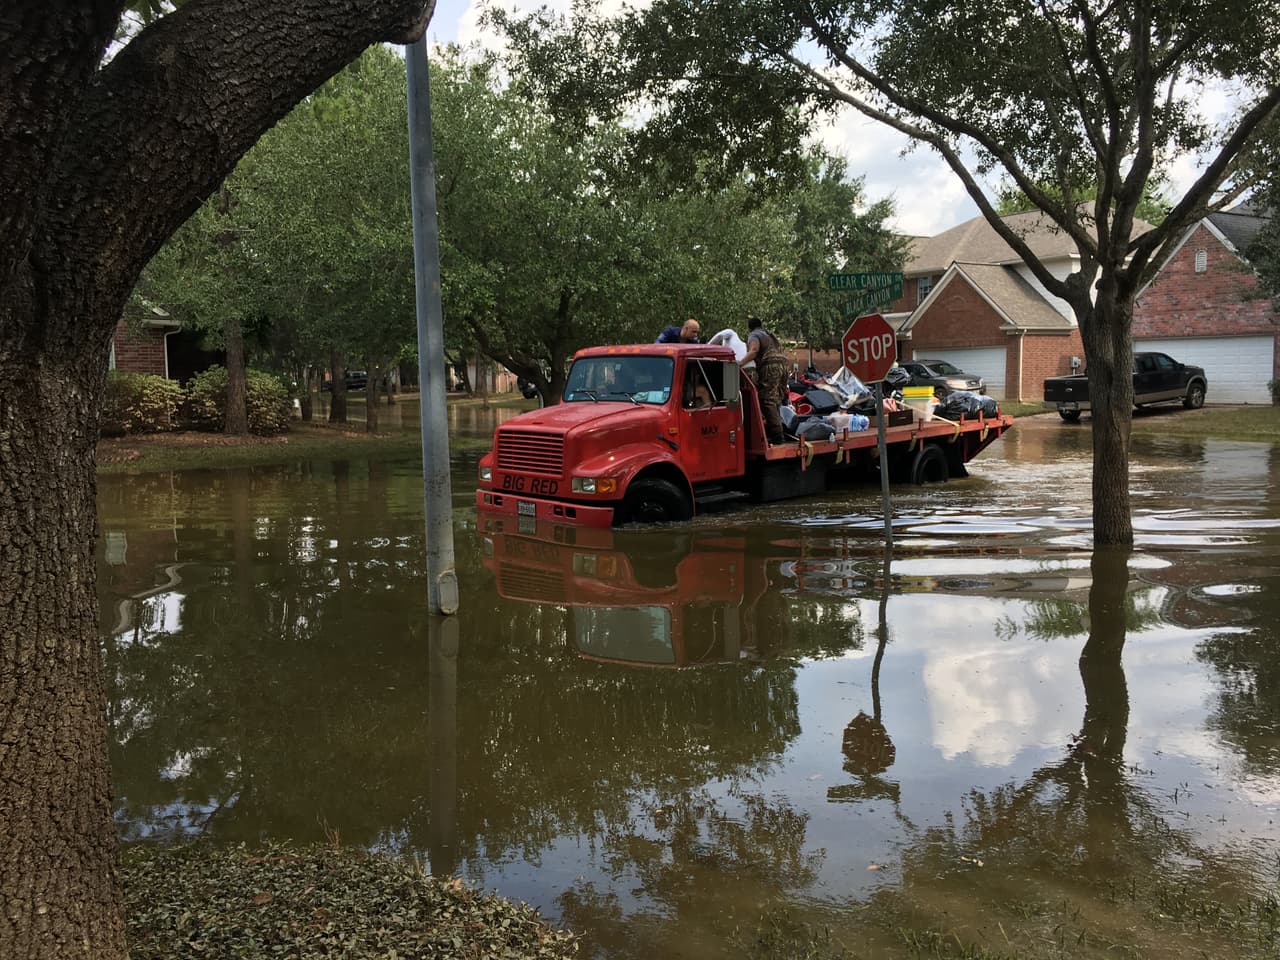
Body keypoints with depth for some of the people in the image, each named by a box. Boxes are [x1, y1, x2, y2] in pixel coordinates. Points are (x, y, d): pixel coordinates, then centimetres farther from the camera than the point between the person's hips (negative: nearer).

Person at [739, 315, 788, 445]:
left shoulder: (754, 335, 5)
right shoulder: (768, 334, 30)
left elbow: (754, 350, -16)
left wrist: (740, 363, -22)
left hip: (770, 367, -8)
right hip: (783, 365, 8)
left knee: (768, 402, -9)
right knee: (776, 401, 16)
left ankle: (777, 435, -17)